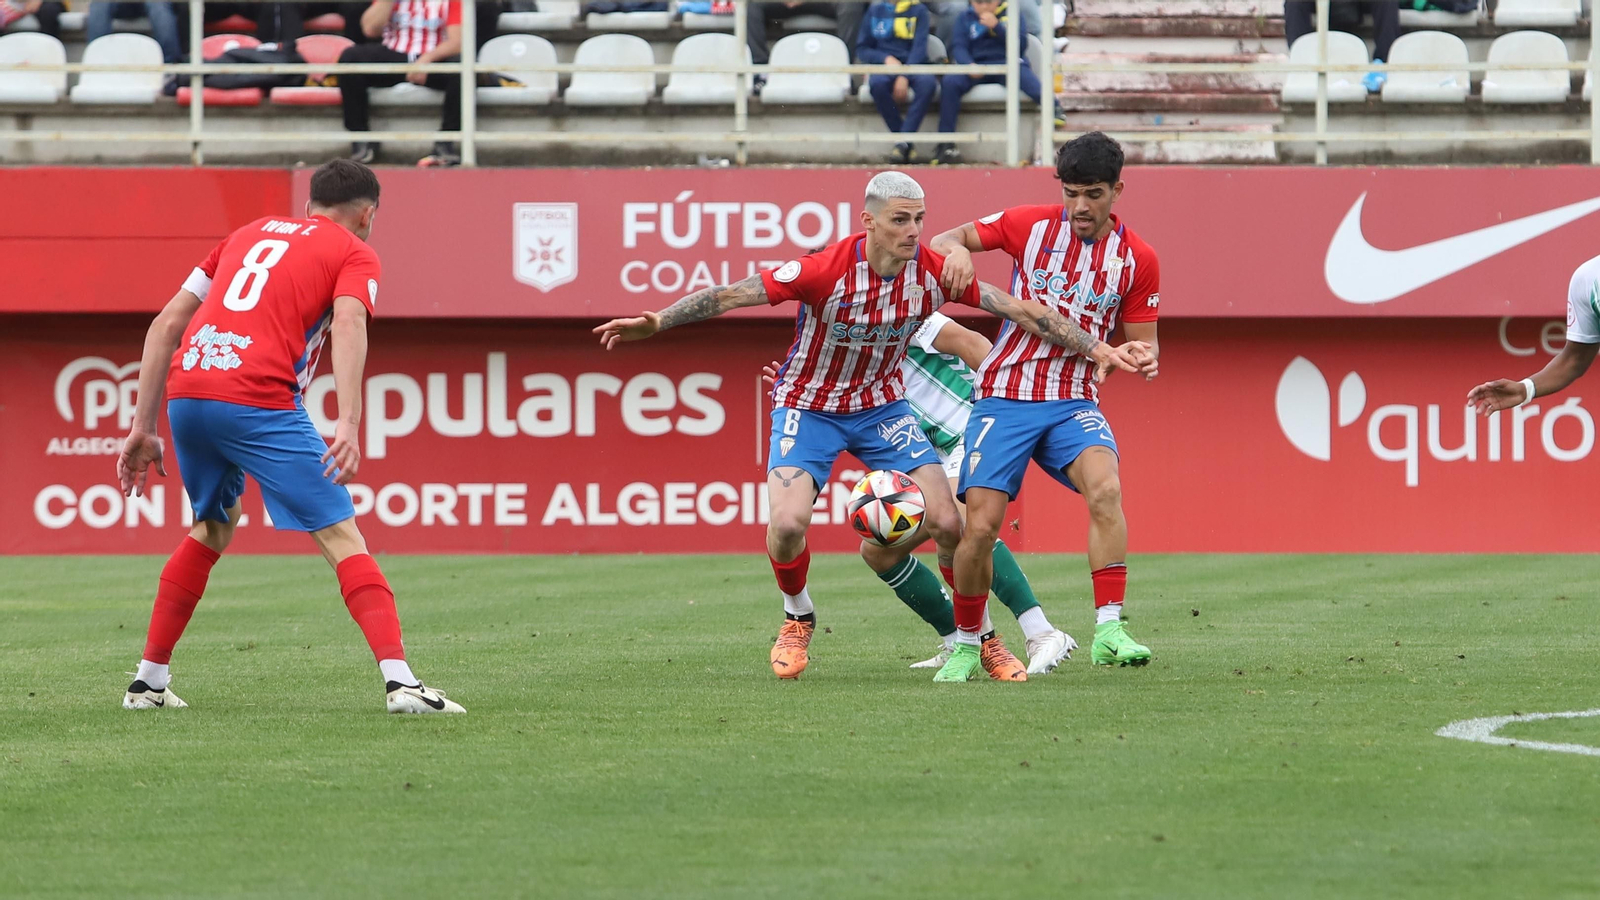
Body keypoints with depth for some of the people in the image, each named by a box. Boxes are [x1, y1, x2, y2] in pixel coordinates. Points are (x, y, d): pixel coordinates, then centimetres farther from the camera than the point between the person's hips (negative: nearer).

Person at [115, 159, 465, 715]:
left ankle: (148, 682, 28)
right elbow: (347, 325, -9)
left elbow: (167, 324, 24)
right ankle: (399, 680, -14)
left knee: (214, 528, 27)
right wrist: (348, 424, -22)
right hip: (260, 400, -6)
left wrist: (143, 428, 24)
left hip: (184, 394, 6)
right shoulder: (355, 254, 13)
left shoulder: (250, 234, 29)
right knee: (340, 535, -2)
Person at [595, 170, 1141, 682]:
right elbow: (735, 295, -28)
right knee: (788, 522, -22)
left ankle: (979, 634, 14)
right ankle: (798, 619, 10)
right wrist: (658, 322, -38)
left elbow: (1019, 311, -4)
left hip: (881, 407, 3)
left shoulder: (933, 272, -15)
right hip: (809, 405, -3)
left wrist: (1094, 349, -4)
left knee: (947, 522, -9)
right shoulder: (829, 269, -27)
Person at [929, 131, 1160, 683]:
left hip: (1074, 402, 0)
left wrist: (1145, 357, -15)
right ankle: (965, 645, 15)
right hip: (1005, 395, 0)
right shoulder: (1032, 225, 1)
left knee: (1105, 488, -30)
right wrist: (957, 250, -18)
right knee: (980, 525, -8)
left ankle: (1109, 630, -30)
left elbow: (1142, 342, 10)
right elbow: (946, 239, 7)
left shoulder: (1137, 259, 2)